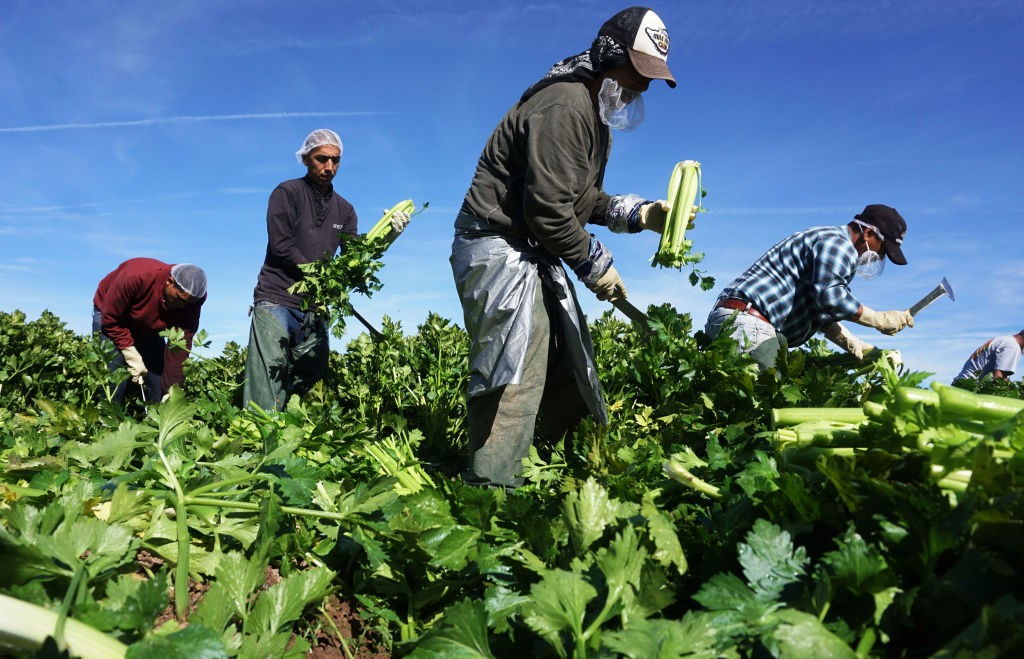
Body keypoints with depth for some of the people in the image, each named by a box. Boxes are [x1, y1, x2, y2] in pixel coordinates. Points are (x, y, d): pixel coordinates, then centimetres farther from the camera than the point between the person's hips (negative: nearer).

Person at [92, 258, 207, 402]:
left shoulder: (190, 303, -27)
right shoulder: (135, 278, -39)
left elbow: (179, 348, -26)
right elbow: (111, 319, -27)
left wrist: (171, 391, -30)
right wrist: (131, 356, -29)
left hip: (148, 329, 4)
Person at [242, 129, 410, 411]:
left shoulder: (344, 210, 18)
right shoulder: (287, 193, 4)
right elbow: (280, 245, -8)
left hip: (315, 311, 5)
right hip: (276, 302, -5)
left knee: (310, 384, 5)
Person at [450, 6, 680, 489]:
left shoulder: (596, 113, 18)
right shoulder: (565, 106, -17)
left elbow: (585, 200, 19)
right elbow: (548, 207, -23)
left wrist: (642, 214, 5)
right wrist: (595, 266, -12)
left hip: (535, 257, 11)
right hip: (499, 247, -10)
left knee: (570, 369, 12)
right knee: (516, 376, -15)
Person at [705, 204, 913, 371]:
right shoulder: (839, 243, -3)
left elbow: (821, 314, 33)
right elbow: (829, 296, -19)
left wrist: (854, 345, 21)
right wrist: (881, 320, -7)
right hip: (746, 322, -11)